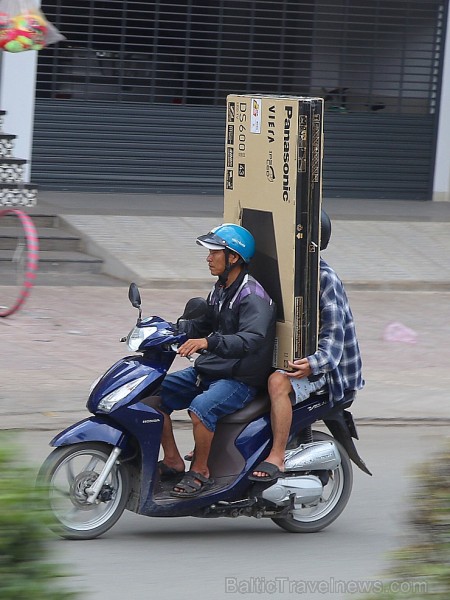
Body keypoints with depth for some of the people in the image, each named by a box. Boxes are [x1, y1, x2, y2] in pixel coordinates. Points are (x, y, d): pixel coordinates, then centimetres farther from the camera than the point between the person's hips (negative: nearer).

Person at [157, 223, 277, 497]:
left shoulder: (253, 297, -17)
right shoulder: (221, 290, 13)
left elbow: (252, 339, -32)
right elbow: (201, 324, 26)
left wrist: (208, 342, -44)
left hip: (240, 380, -10)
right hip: (207, 371, 10)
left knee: (201, 408, -34)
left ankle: (200, 472, -15)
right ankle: (173, 461, 7)